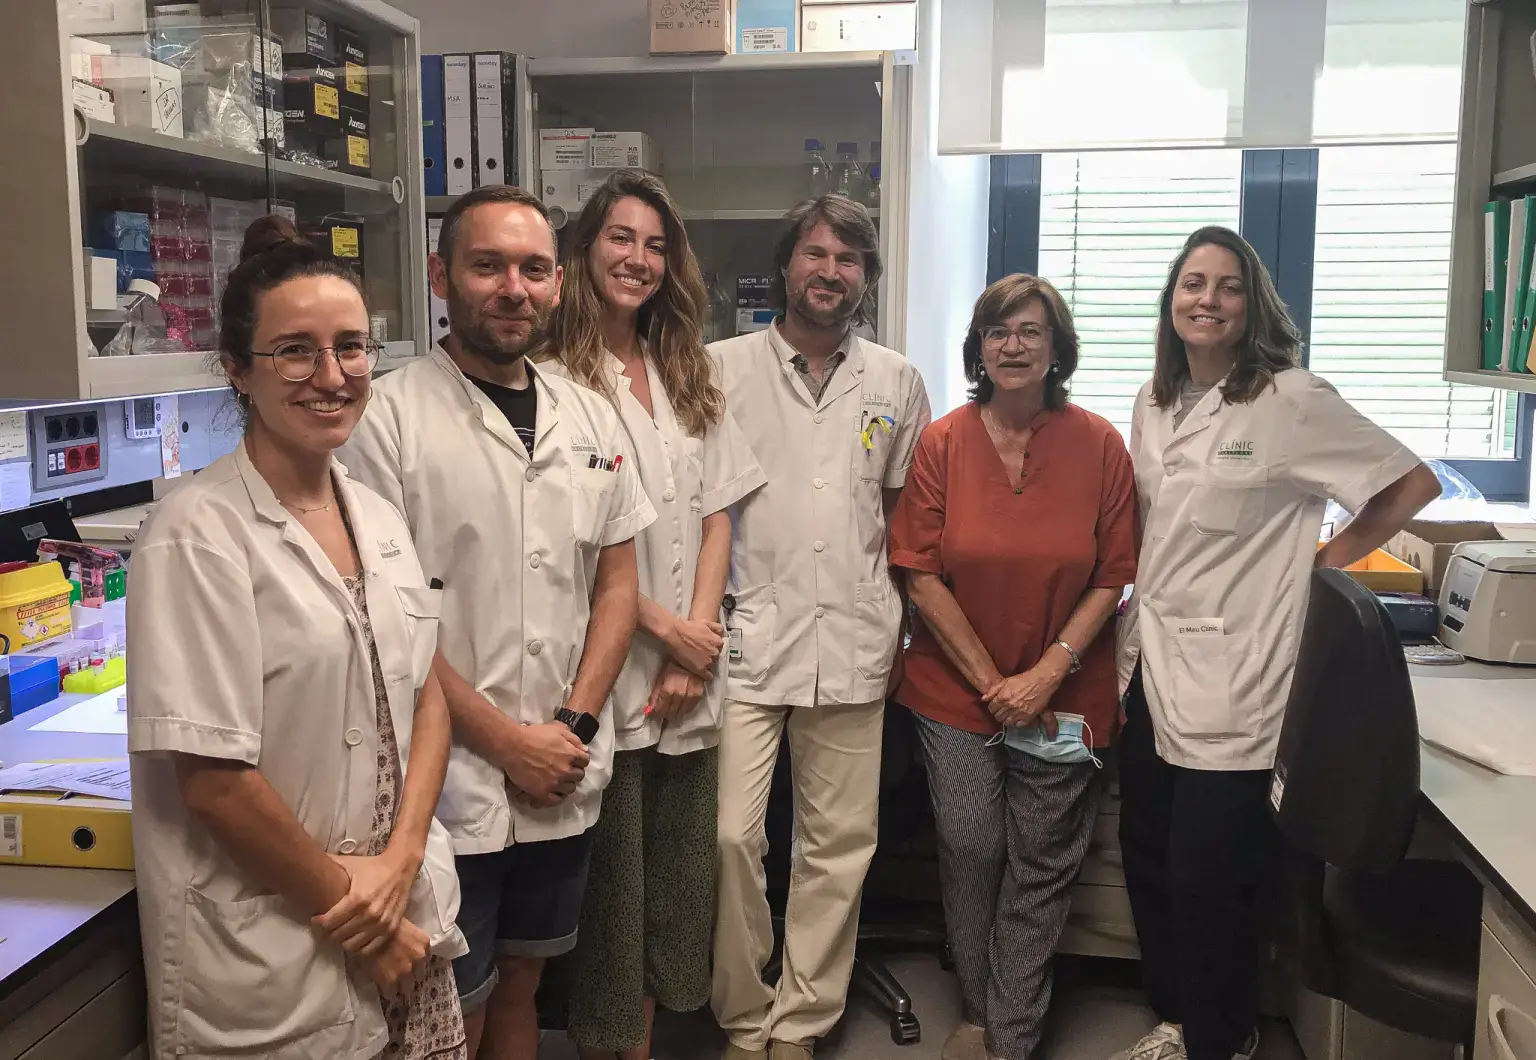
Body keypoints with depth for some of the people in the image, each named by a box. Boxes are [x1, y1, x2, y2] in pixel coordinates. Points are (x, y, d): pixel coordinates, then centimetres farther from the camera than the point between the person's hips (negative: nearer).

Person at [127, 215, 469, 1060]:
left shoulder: (376, 515, 4)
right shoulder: (200, 533, -16)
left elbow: (426, 696, 6)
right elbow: (212, 778, -18)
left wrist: (401, 862, -8)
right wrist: (351, 911, -10)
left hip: (406, 923, 6)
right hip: (270, 959, -6)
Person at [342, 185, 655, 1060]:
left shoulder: (592, 419, 6)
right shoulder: (390, 418, -11)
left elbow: (617, 583, 9)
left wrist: (575, 724, -4)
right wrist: (509, 742, -13)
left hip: (566, 782, 5)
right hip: (450, 784, -5)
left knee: (520, 987, 21)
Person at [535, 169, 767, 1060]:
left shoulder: (689, 378, 12)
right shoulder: (558, 377, -8)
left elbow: (716, 517, 7)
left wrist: (695, 649, -3)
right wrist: (665, 628, -11)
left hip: (690, 677, 6)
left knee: (678, 870, 14)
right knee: (610, 876, 5)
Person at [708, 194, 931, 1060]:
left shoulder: (897, 381, 9)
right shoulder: (723, 368, 2)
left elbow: (905, 504, 16)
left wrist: (898, 614, 9)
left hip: (853, 645, 2)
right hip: (746, 638, -2)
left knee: (840, 843, 8)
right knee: (732, 835, -5)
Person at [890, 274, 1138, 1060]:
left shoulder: (1098, 445, -3)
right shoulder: (943, 443, -3)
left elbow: (1112, 578, -3)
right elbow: (921, 576, -6)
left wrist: (1046, 674, -12)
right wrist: (991, 681, -9)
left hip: (1062, 696, 0)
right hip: (956, 691, 0)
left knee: (1042, 868, 6)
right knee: (969, 851, 6)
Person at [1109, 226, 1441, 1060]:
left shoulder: (1292, 399, -10)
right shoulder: (1154, 401, 9)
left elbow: (1413, 483, -5)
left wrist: (1329, 559, -4)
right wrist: (1126, 634, 12)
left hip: (1230, 677, -6)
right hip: (1152, 664, 6)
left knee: (1209, 880, 1)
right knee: (1147, 858, 14)